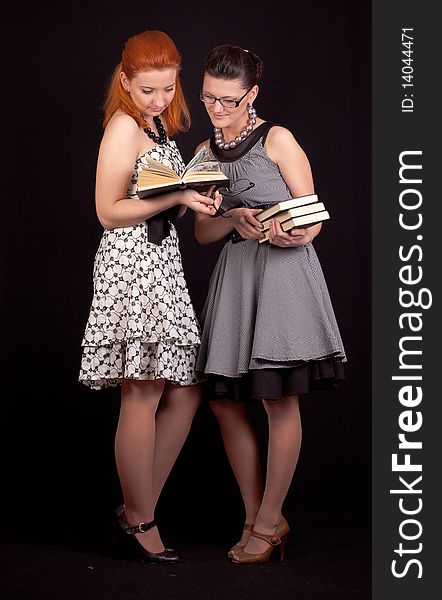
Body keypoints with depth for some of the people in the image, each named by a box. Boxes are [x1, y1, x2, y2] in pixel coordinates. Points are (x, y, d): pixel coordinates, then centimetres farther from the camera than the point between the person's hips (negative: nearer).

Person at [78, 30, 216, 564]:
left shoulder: (157, 126, 19)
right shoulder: (124, 126, -8)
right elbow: (109, 212, -13)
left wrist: (193, 199, 3)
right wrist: (175, 198, -19)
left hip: (161, 264, 9)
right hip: (131, 263, -9)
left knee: (185, 392, 7)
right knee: (143, 395, -5)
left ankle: (137, 508, 17)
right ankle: (139, 522, 8)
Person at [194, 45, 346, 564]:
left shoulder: (278, 140, -3)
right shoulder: (206, 151, 13)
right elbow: (203, 233, 10)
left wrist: (295, 234, -25)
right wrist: (235, 219, -10)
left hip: (284, 272, -6)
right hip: (234, 274, 6)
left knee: (279, 400, -6)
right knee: (224, 401, 3)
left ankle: (268, 522, 8)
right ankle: (258, 519, 16)